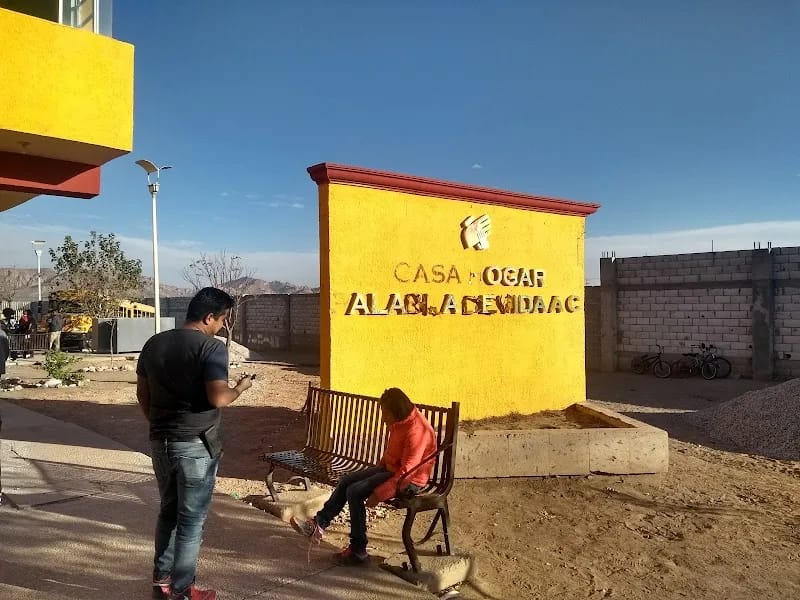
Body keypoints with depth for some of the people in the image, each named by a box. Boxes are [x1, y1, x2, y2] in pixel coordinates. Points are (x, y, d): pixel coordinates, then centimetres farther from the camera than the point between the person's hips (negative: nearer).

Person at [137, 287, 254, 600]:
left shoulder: (154, 344, 6)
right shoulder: (212, 347, -16)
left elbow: (142, 394, 13)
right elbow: (218, 398, -23)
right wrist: (240, 388, -3)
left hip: (160, 441, 7)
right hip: (196, 445, -7)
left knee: (168, 511, 21)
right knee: (191, 519, 6)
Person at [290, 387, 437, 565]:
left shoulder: (416, 430, -27)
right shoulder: (399, 422, 3)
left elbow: (407, 471, -28)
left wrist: (379, 494, -28)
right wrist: (379, 468, 10)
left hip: (409, 480, -10)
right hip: (389, 469, 10)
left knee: (355, 492, -19)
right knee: (346, 481, 2)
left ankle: (358, 551, -8)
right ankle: (318, 524, 9)